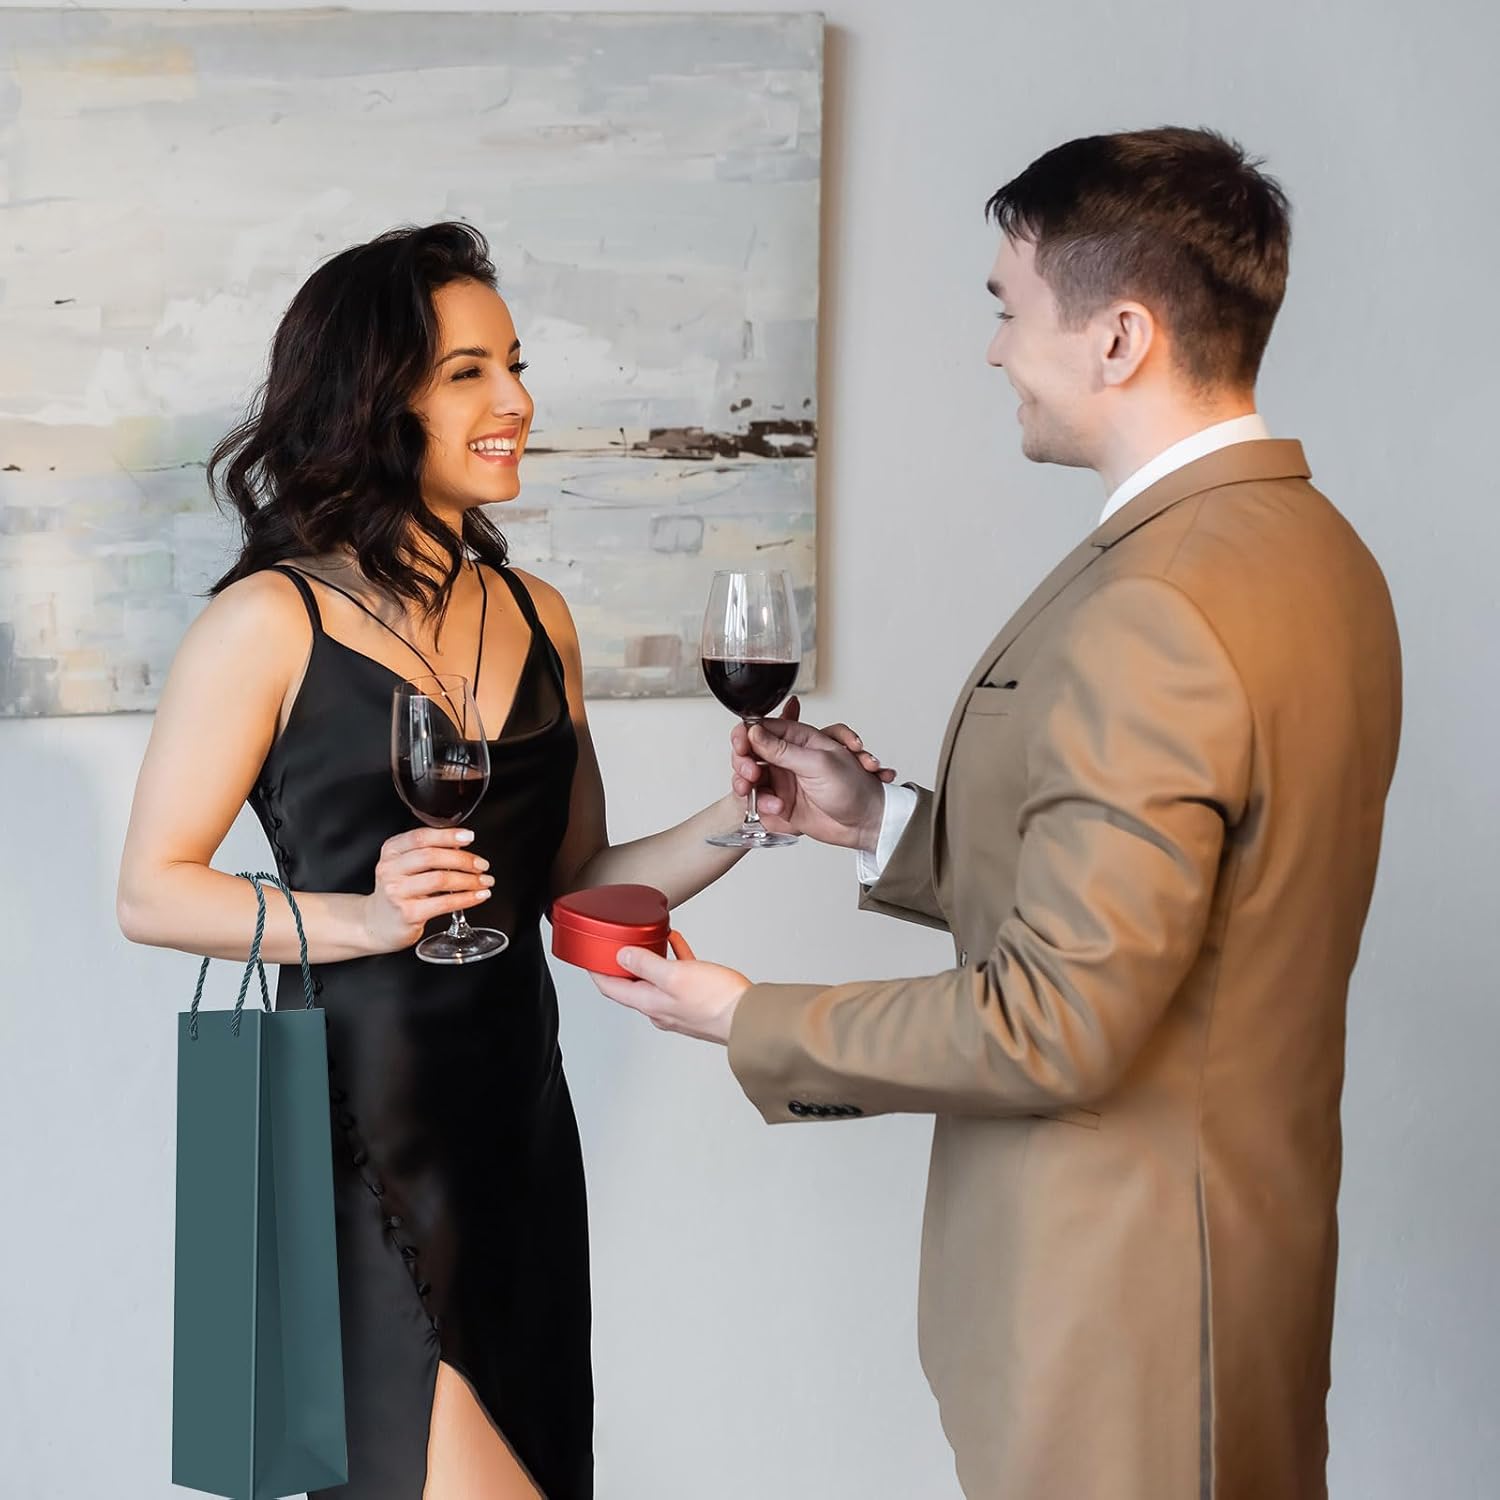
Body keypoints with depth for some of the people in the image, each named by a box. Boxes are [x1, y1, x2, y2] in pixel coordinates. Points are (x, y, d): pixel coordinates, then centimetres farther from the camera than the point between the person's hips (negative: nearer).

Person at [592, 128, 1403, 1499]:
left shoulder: (1149, 611, -27)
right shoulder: (1314, 546, 4)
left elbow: (1056, 1026, -25)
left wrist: (749, 1022, -13)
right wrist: (885, 822, 6)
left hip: (1121, 1284, -9)